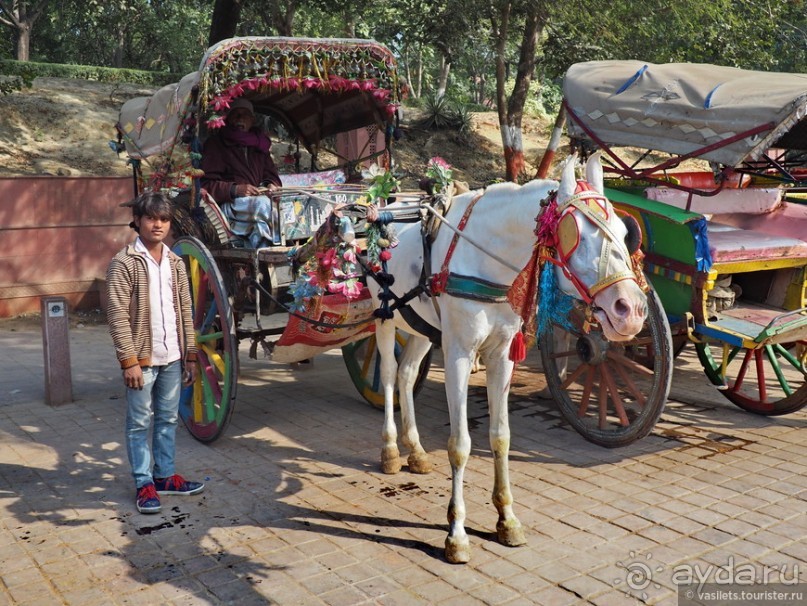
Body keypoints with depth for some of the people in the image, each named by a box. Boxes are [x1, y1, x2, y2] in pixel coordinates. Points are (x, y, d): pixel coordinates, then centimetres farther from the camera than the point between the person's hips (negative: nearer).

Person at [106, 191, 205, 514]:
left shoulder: (175, 263, 9)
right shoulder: (124, 263, -8)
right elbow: (118, 315, -12)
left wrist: (190, 355, 9)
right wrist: (129, 360, -16)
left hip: (172, 358, 6)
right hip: (142, 358, -5)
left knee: (168, 420, 14)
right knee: (140, 423, 4)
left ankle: (165, 475, 27)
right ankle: (144, 484, 14)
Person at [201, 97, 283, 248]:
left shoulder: (259, 144, 25)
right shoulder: (215, 143, 9)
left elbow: (272, 177, 26)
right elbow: (206, 184, 0)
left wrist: (272, 186, 1)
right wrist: (235, 190, -16)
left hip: (257, 197, 5)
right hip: (228, 204, -5)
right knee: (262, 203, -35)